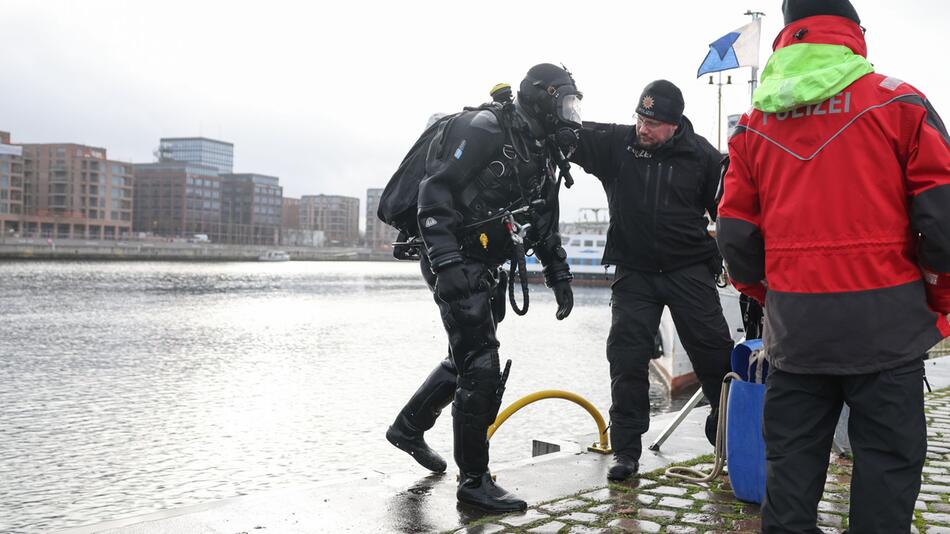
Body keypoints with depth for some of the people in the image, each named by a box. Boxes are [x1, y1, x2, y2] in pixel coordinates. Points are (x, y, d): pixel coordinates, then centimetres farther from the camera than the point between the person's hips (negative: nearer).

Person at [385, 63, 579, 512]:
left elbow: (544, 224, 23)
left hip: (487, 269, 10)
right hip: (455, 264, -10)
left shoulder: (541, 155, 13)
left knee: (468, 360, 21)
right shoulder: (484, 130, -15)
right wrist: (446, 260, -29)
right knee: (481, 369, -10)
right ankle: (474, 481, 2)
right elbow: (434, 192, -22)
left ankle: (408, 427, 41)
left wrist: (559, 275, 17)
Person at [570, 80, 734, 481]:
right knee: (627, 359, -2)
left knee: (715, 354, 4)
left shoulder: (701, 155, -3)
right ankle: (626, 452, 8)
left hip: (690, 271, 0)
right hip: (634, 273, 1)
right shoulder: (616, 143, -3)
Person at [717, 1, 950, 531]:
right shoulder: (898, 102, -3)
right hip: (883, 320, -3)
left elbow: (737, 236, 7)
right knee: (888, 457, 7)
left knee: (791, 454, 13)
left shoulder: (755, 123, 6)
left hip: (794, 327, 3)